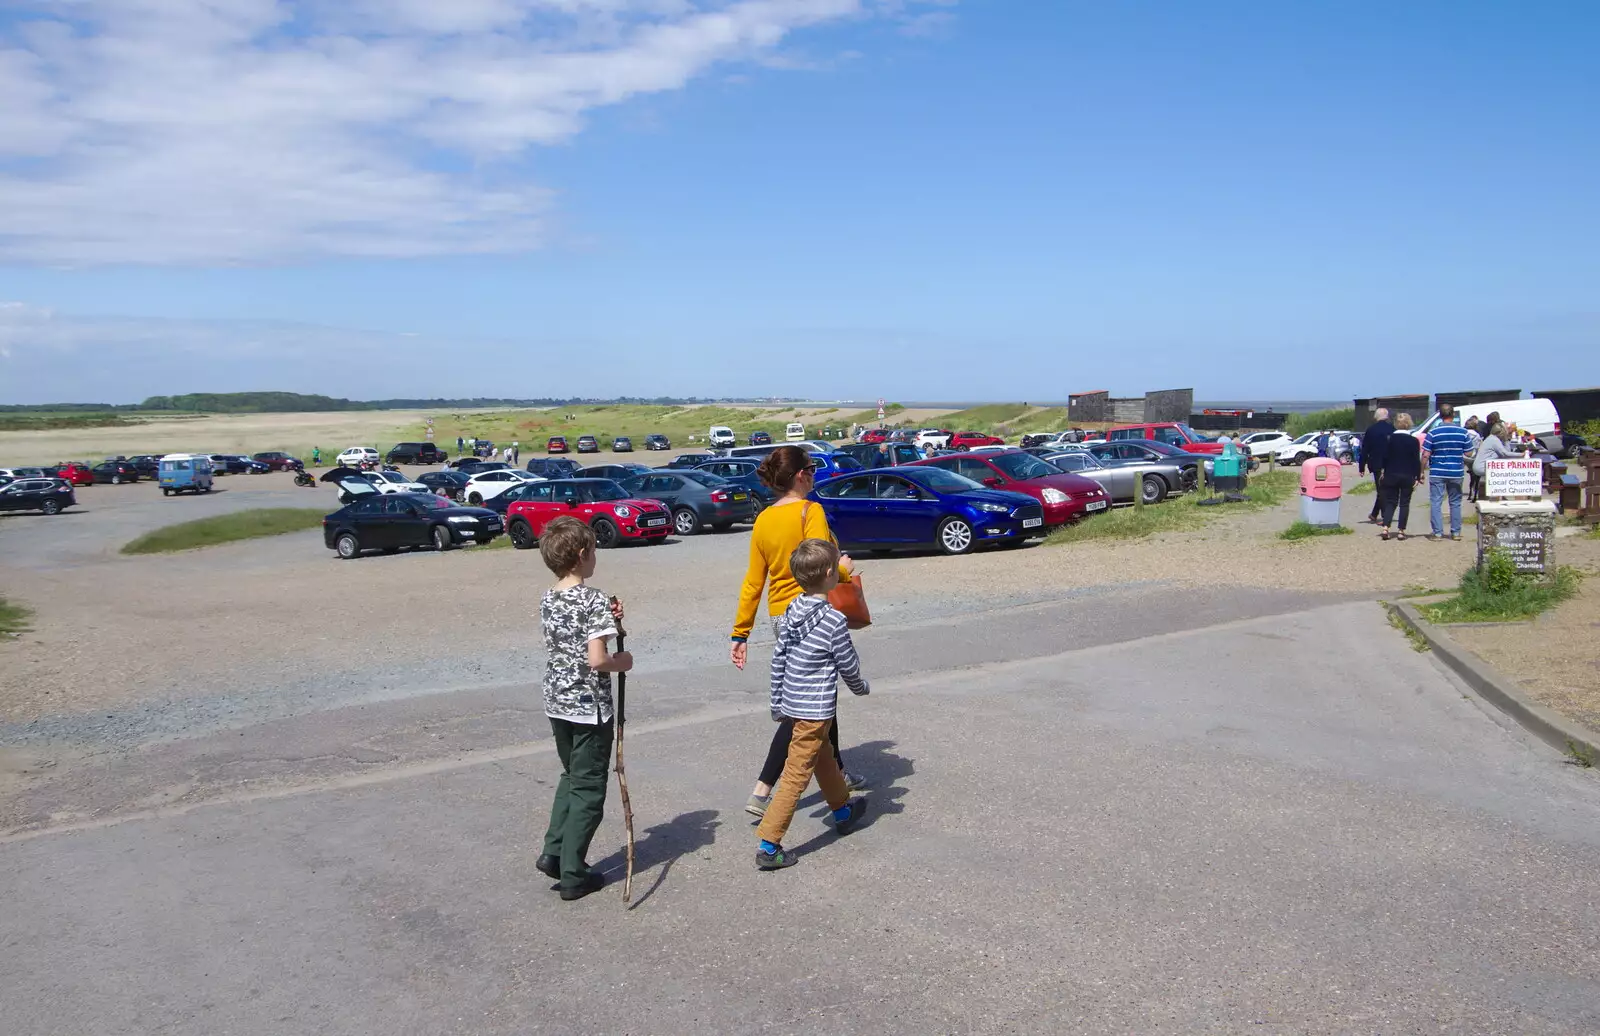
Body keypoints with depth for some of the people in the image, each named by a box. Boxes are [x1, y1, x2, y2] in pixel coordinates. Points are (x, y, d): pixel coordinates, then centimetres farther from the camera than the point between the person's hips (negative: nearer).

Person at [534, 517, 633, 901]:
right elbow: (596, 659, -25)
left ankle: (554, 851, 20)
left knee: (571, 777, 25)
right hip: (590, 707, -7)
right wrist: (622, 663, -6)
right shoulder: (593, 600, -18)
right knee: (588, 789, 5)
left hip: (557, 704, 7)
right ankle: (573, 875, 11)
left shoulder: (548, 601, 4)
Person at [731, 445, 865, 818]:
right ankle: (762, 793, -8)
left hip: (780, 618, 8)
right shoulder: (810, 511, -15)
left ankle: (838, 773, 37)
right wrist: (844, 568, -4)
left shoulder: (763, 519, 6)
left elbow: (753, 582, 7)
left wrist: (741, 633, 10)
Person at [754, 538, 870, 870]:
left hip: (792, 703, 8)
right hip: (816, 709, -8)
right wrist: (861, 687, 12)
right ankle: (767, 845, -3)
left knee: (824, 758, 27)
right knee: (796, 776, -3)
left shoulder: (791, 612, 1)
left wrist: (777, 703, 15)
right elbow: (849, 666, -9)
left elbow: (778, 660, 6)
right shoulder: (834, 620, -19)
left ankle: (843, 810, 48)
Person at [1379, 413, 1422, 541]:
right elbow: (1417, 460, -5)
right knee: (1404, 503, 6)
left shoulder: (1390, 439, -2)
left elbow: (1385, 457, 1)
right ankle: (1401, 531, 3)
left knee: (1390, 502, 8)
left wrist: (1383, 471, 12)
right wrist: (1418, 477, -1)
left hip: (1391, 475, 1)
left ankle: (1385, 528, -8)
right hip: (1408, 476, -1)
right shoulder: (1414, 440, -6)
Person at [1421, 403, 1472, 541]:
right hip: (1456, 473, 2)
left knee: (1435, 502, 2)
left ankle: (1437, 532, -1)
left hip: (1437, 473, -2)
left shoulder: (1433, 432, -8)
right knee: (1455, 502, 13)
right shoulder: (1462, 431, -1)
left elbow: (1425, 455, -9)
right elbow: (1468, 454, 3)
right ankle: (1456, 532, 17)